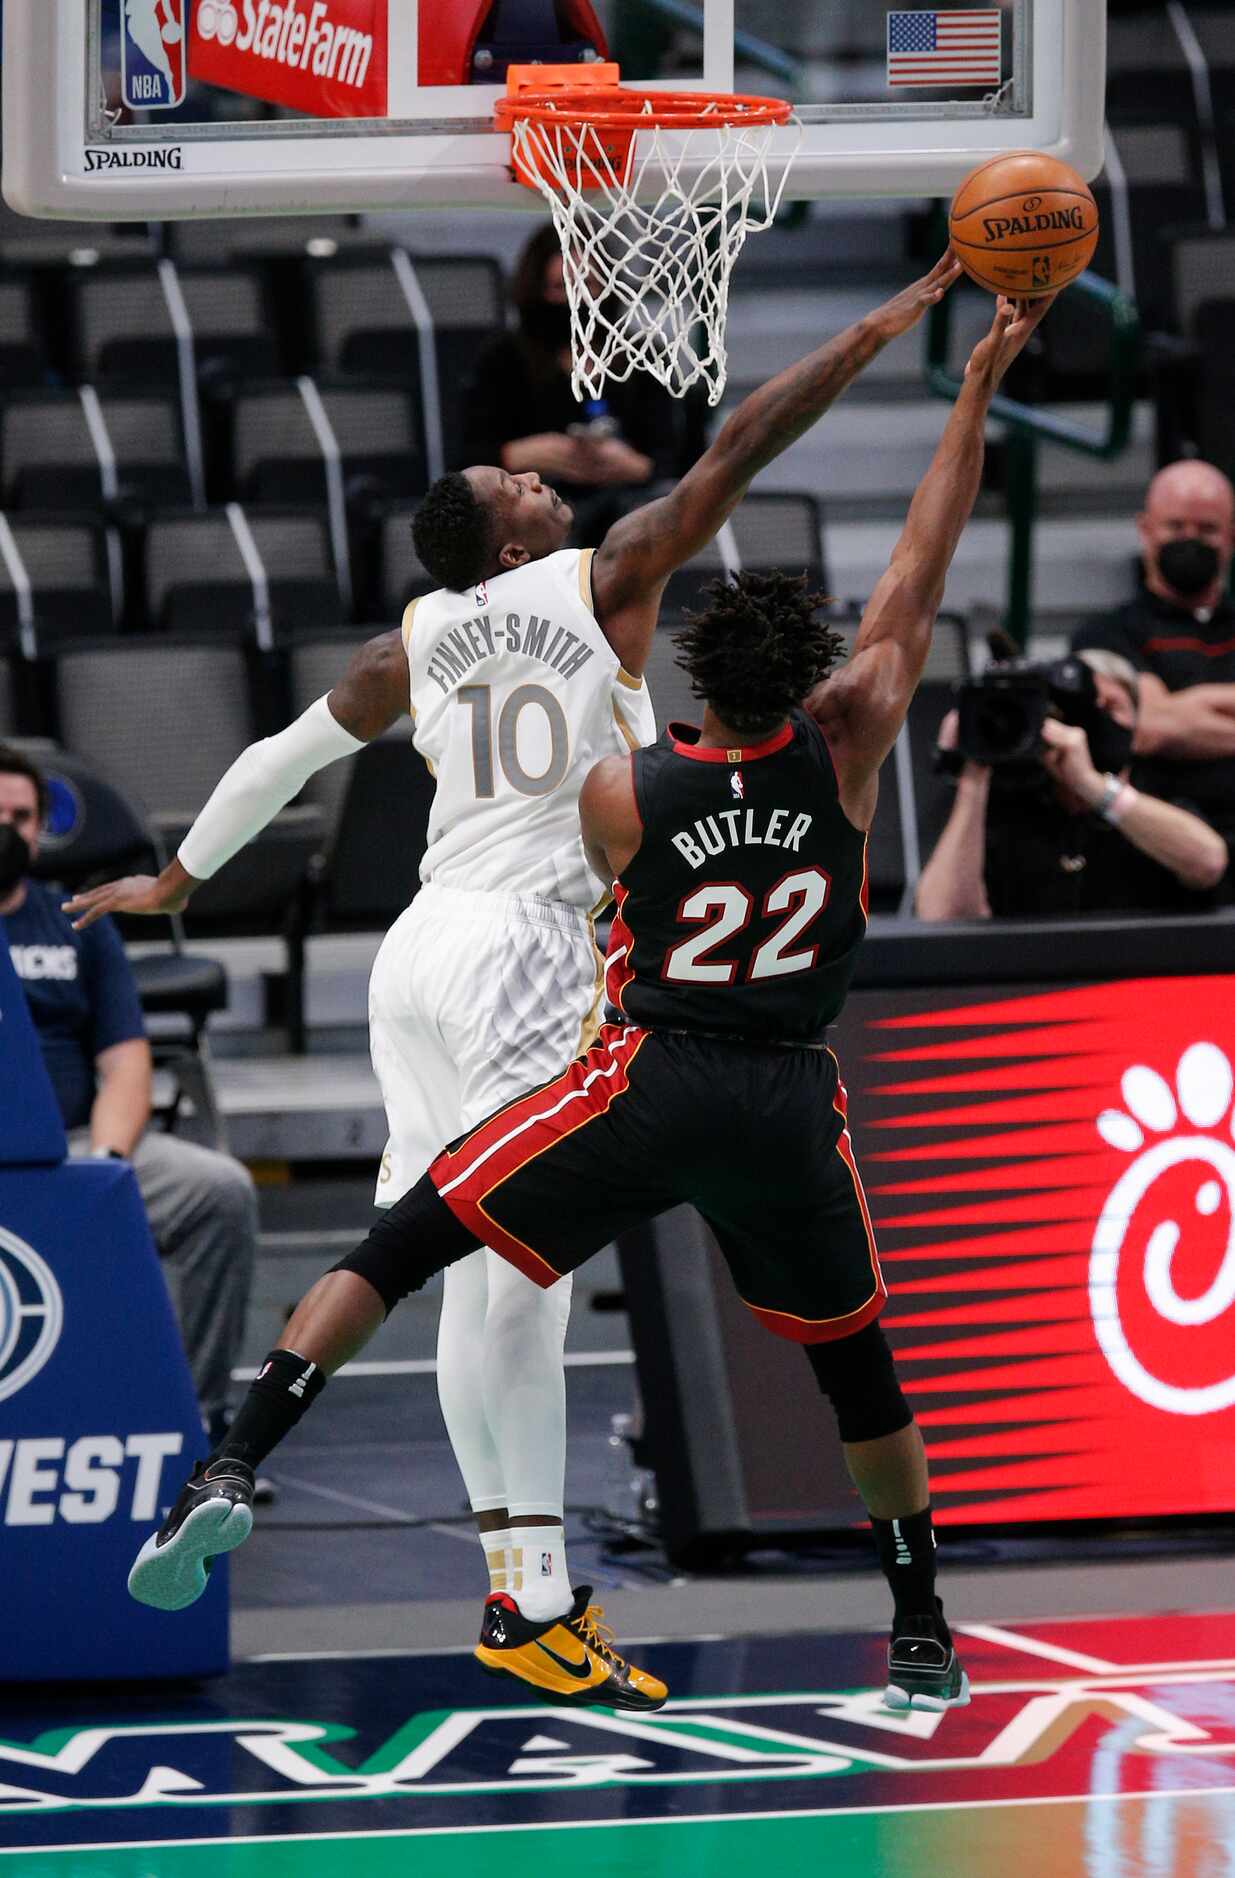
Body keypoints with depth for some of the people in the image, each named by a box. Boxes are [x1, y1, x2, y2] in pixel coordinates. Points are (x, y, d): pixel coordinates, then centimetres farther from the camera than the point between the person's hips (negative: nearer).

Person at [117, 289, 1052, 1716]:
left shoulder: (619, 792, -4)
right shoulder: (842, 750, -3)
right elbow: (922, 571, 4)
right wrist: (978, 387, 9)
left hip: (646, 1078, -2)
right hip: (789, 1103, 2)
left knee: (396, 1250, 3)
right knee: (856, 1363, 21)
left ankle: (234, 1469, -15)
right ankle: (922, 1637, 25)